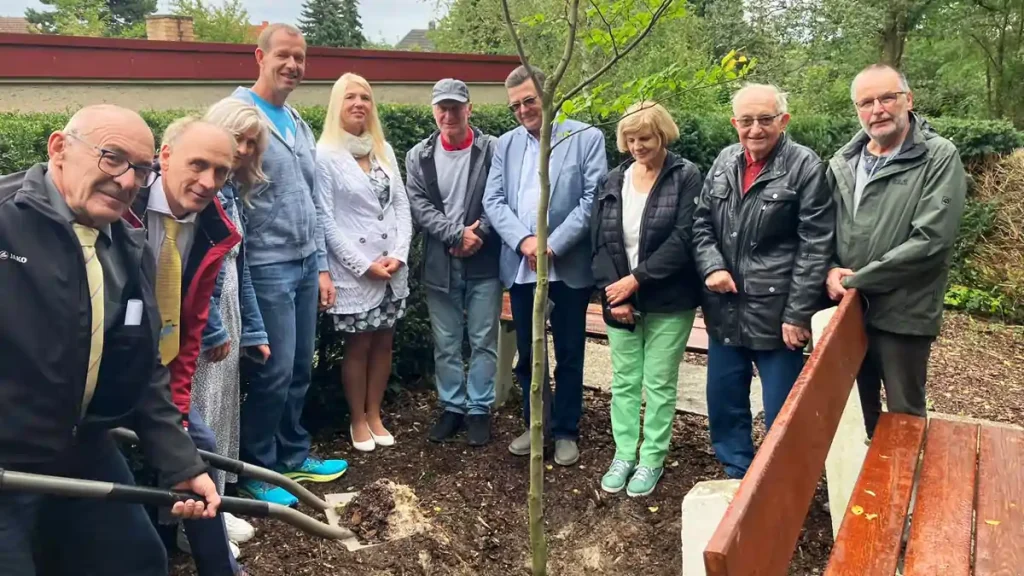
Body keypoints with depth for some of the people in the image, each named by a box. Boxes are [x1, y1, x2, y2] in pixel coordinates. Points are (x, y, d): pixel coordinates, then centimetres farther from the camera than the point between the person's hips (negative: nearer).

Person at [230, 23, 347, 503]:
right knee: (273, 374, -2)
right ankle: (254, 472, 15)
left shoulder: (299, 125, 16)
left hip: (305, 265, 8)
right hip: (267, 267, -8)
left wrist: (321, 265, 16)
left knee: (300, 371, 14)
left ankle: (292, 457, 30)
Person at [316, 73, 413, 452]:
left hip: (393, 269, 5)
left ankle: (375, 415, 25)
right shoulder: (325, 154, -6)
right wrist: (364, 265, -13)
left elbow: (402, 205, 8)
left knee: (383, 343, 10)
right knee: (358, 346, 4)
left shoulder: (384, 150, 11)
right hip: (354, 271, -5)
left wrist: (399, 255, -6)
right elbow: (326, 220, -10)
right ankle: (358, 421, 20)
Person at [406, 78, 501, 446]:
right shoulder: (419, 156, 6)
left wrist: (476, 236, -16)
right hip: (440, 264, 3)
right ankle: (451, 406, 25)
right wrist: (456, 234, -15)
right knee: (445, 344, 11)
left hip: (483, 263, -2)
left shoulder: (492, 149, -2)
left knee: (483, 342, 6)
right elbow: (419, 206, -2)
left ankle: (479, 409, 18)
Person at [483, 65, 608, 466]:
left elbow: (593, 200, -10)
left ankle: (566, 431, 23)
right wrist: (524, 240, -14)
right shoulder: (505, 144, 10)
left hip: (569, 266, -3)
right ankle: (536, 425, 29)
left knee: (569, 354, 8)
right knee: (527, 354, 13)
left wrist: (553, 245, -16)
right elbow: (493, 201, 3)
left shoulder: (586, 138, -2)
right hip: (520, 266, 4)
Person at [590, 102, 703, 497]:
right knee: (623, 382, 12)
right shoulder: (612, 182, 7)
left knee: (659, 384, 6)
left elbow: (683, 239, -16)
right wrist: (613, 295, -11)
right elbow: (599, 242, 1)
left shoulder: (686, 177, -6)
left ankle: (652, 461, 21)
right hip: (620, 302, 4)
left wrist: (635, 279, -18)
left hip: (669, 303, -4)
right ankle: (623, 455, 27)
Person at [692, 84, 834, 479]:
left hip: (776, 315, -5)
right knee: (724, 407, 17)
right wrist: (711, 267, -7)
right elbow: (701, 223, 12)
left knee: (782, 416, 7)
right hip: (725, 312, 6)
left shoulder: (805, 166, -9)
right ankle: (738, 479, 36)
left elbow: (815, 246, -12)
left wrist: (798, 314, -15)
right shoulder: (724, 162, 8)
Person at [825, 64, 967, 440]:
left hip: (902, 314, -5)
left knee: (904, 417, 11)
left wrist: (856, 281, -17)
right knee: (856, 410, 19)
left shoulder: (940, 158, -10)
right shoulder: (843, 162, 7)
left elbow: (930, 240, -20)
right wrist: (831, 270, -9)